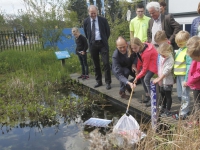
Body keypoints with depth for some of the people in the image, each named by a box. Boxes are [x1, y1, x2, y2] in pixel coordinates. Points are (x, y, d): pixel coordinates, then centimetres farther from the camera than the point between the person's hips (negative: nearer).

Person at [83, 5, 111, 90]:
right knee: (96, 64, 9)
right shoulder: (86, 21, 2)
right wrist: (90, 41, 11)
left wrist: (104, 40, 7)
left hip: (102, 43, -2)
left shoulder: (103, 20, -2)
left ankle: (108, 82, 2)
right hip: (92, 44, 2)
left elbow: (108, 31, 8)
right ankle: (99, 81, 21)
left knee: (106, 63, -6)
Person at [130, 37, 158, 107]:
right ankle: (147, 96, 16)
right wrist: (137, 69, 5)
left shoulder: (146, 53, -33)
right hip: (146, 64, 10)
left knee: (146, 79, -22)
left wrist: (137, 77, -19)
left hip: (153, 64, -10)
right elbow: (139, 60, 8)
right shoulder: (140, 49, -8)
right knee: (142, 77, 5)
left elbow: (145, 68, -26)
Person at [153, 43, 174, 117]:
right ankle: (163, 108, 35)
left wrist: (158, 79, -23)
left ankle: (168, 111, 14)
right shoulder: (160, 57, 3)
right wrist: (158, 78, 11)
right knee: (162, 95, 19)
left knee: (168, 96, 4)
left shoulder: (170, 60, -19)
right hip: (161, 81, 7)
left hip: (167, 81, -7)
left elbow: (166, 71, -23)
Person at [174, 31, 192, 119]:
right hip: (178, 75, 8)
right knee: (180, 95, 17)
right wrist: (175, 74, 12)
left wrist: (186, 79, -19)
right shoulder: (179, 50, 10)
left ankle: (183, 113, 10)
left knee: (185, 96, 2)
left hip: (184, 76, -8)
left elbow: (189, 66, -18)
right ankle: (185, 109, 34)